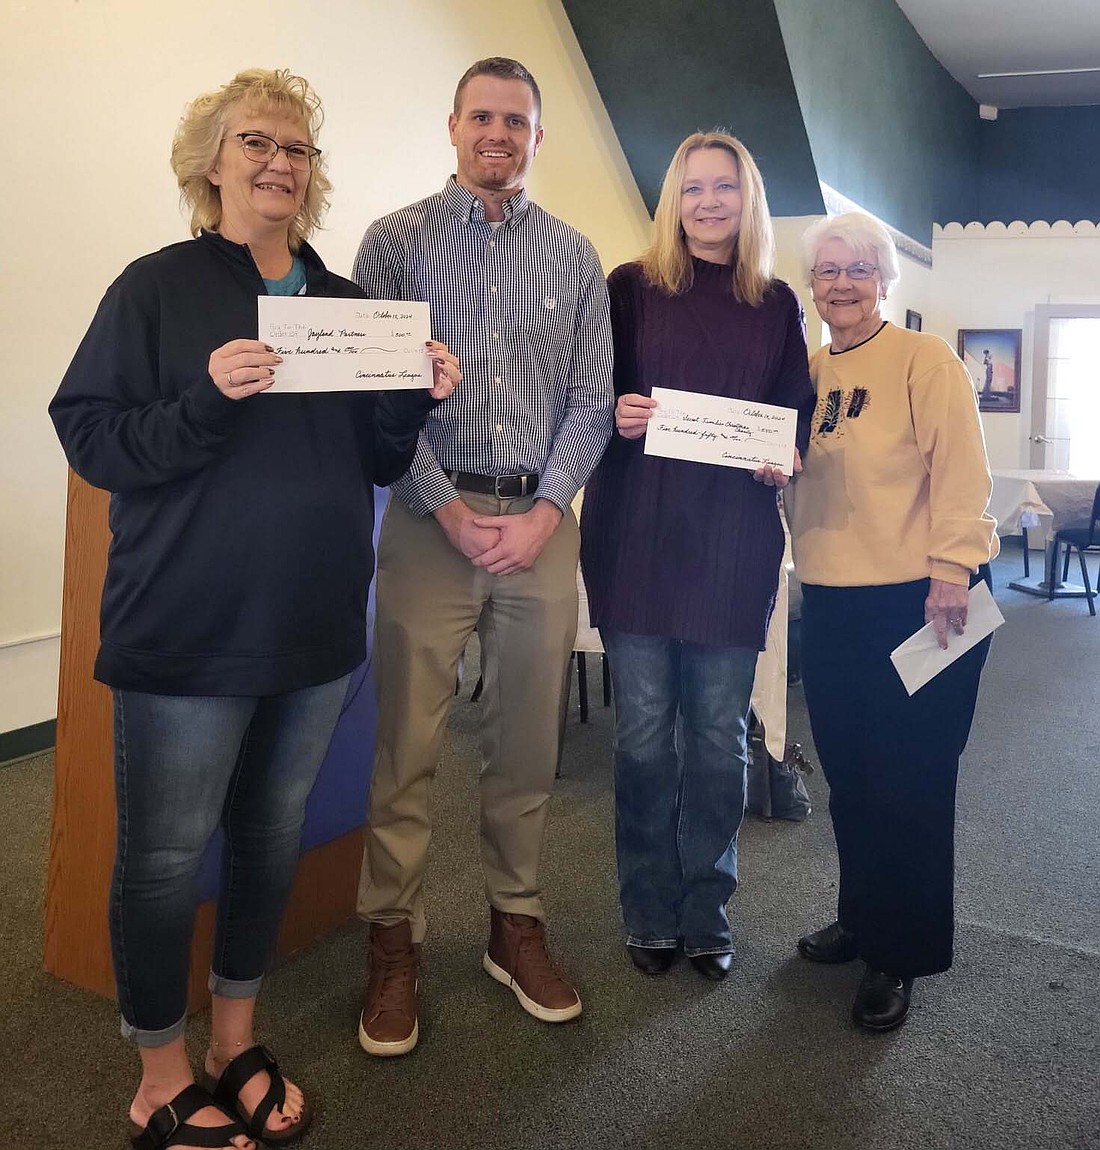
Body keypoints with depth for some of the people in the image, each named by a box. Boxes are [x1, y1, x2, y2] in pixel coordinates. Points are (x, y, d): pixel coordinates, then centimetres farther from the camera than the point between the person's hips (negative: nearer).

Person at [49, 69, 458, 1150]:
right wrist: (206, 396, -24)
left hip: (315, 623, 5)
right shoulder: (158, 287, -3)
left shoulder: (343, 301, 11)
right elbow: (91, 438, -9)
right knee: (165, 856, 4)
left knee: (272, 835, 15)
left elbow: (375, 460, 13)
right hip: (189, 627, -5)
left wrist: (417, 398, -6)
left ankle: (235, 1043, 35)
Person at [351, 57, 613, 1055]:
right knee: (407, 743, -1)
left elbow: (590, 398, 8)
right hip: (431, 514, -2)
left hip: (541, 519, 3)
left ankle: (517, 924, 23)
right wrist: (449, 509, -11)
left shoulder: (574, 256, 12)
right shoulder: (397, 240, 5)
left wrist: (545, 512, -6)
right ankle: (394, 943, 13)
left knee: (530, 740, 8)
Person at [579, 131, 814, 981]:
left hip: (735, 543, 2)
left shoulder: (778, 304, 11)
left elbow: (797, 414, 14)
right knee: (644, 734, 4)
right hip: (637, 536, -1)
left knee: (719, 736, 6)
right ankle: (651, 915, 20)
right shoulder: (630, 288, 6)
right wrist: (616, 416, -17)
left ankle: (707, 913, 22)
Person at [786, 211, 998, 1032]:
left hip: (916, 601, -6)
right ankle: (861, 917, 34)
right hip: (832, 602, 6)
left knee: (909, 781, 2)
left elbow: (960, 470, -13)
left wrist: (951, 570, -20)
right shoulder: (808, 373, 13)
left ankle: (899, 955, 17)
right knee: (848, 772, 15)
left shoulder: (925, 360, -6)